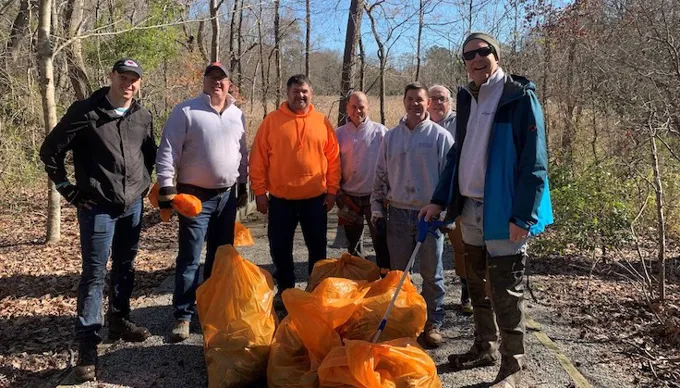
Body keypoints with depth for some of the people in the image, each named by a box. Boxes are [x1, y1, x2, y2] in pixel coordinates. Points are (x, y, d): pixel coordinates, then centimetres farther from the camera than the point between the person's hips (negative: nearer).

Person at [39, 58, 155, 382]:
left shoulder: (143, 117, 5)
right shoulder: (85, 112, -10)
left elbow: (150, 153, 22)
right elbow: (50, 151, -5)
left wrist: (144, 183, 12)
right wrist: (69, 191, -5)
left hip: (133, 205, 5)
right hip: (98, 207, -5)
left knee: (125, 267, 16)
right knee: (94, 275, -2)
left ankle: (119, 321, 34)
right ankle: (87, 346, 6)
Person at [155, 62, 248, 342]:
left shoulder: (237, 115, 9)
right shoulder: (186, 111, -8)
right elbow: (167, 151, -11)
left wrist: (243, 185, 18)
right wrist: (166, 187, -16)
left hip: (227, 195, 5)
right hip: (195, 196, -5)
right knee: (190, 259, -3)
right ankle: (183, 316, 6)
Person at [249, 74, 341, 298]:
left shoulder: (322, 122, 2)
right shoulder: (272, 121, -2)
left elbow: (333, 159, 5)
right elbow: (258, 159, -2)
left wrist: (332, 190, 1)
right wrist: (259, 191, -5)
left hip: (315, 198, 1)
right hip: (280, 198, 0)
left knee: (317, 247, 12)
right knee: (280, 248, 10)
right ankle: (285, 290, 28)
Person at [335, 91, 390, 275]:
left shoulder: (380, 131, -3)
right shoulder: (339, 134, 4)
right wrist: (338, 193, 2)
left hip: (375, 196, -3)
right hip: (349, 197, 3)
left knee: (381, 240, 0)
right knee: (353, 242, 15)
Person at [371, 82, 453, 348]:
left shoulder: (441, 136, -3)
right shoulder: (391, 136, 8)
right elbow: (381, 175, 12)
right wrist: (377, 208, 7)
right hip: (398, 213, 3)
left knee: (432, 273, 6)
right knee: (395, 271, 12)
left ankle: (433, 323, 19)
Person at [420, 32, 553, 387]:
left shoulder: (520, 97, -11)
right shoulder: (467, 99, 10)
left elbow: (533, 162, -16)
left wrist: (523, 216, -21)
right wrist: (439, 199, 9)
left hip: (504, 213, -7)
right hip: (470, 209, 7)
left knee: (505, 292, 1)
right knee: (478, 285, 18)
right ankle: (484, 347, 36)